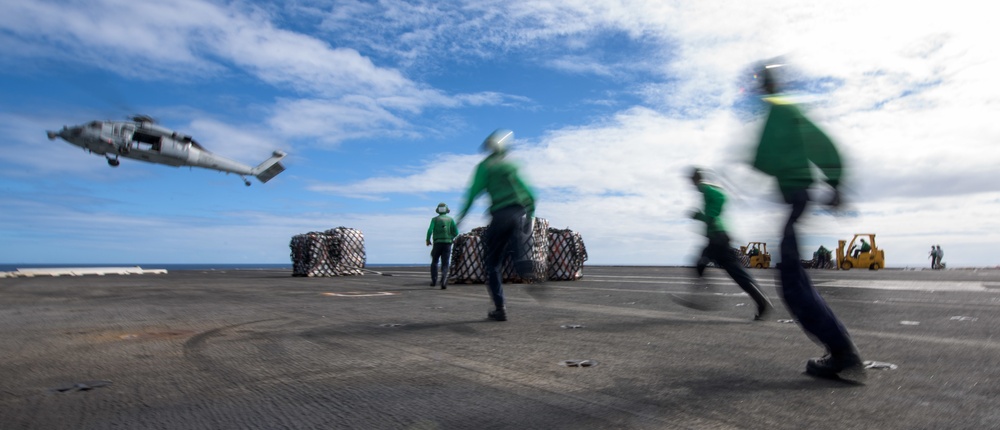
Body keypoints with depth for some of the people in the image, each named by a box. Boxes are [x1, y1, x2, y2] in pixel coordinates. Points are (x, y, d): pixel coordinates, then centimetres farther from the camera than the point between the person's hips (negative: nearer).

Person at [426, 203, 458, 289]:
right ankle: (443, 281, -20)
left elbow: (430, 230, -9)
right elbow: (456, 232, 2)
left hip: (437, 243, 0)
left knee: (434, 262, 18)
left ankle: (434, 280, 10)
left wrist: (428, 240, 6)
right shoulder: (450, 219, 9)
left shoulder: (435, 219, 5)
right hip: (447, 243, 1)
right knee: (445, 264, 1)